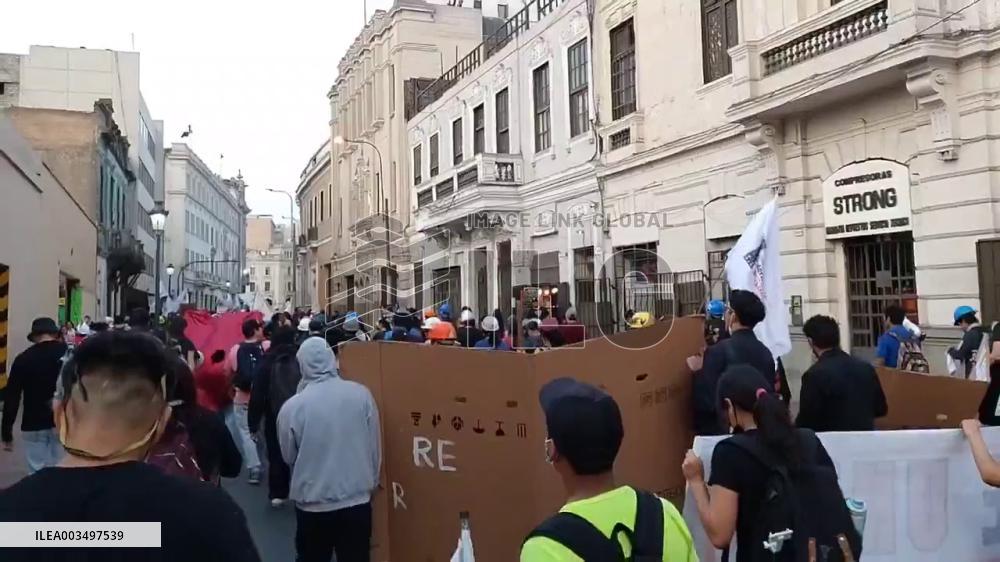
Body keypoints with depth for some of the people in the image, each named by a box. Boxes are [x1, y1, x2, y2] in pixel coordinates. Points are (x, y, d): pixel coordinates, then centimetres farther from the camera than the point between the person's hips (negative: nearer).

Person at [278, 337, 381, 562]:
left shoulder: (291, 407, -14)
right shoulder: (361, 394, -10)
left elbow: (288, 457, 2)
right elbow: (375, 447, 0)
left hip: (313, 505, -1)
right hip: (358, 500, 1)